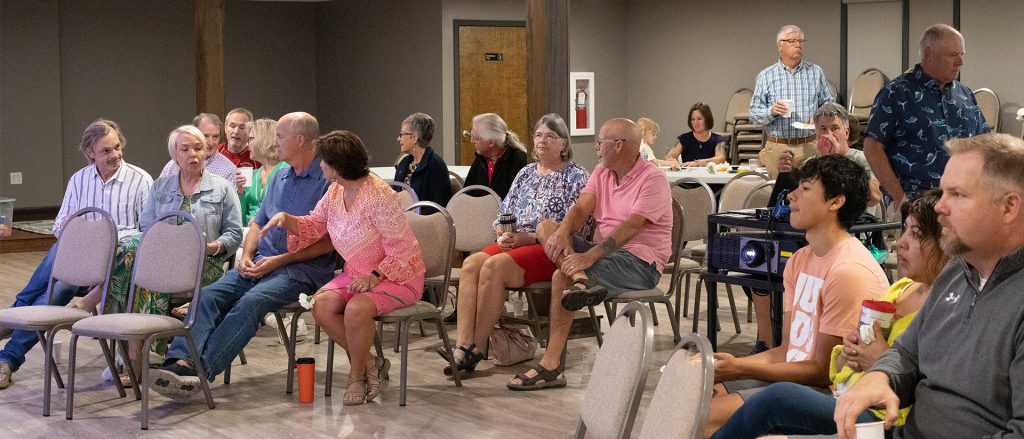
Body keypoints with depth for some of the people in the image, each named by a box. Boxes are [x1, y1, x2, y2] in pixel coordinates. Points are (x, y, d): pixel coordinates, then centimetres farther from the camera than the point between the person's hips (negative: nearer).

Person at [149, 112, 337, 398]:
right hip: (262, 262, 7)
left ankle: (199, 371, -39)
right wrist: (247, 255, 5)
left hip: (302, 268, -7)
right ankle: (181, 360, -34)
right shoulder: (280, 178, 21)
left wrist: (279, 260, -14)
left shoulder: (328, 181, -6)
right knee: (209, 295, -18)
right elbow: (258, 222, 26)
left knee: (250, 302, -32)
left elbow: (329, 241, -12)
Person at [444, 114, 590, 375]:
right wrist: (502, 234, -2)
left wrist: (529, 237, -15)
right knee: (471, 263, -24)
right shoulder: (526, 173, 23)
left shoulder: (576, 177, 2)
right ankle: (462, 346, -34)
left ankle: (477, 348, -25)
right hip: (514, 243, 6)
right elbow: (504, 212, 22)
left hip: (550, 249, -6)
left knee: (494, 267, -31)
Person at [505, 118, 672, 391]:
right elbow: (581, 208, 0)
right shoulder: (602, 172, 15)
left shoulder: (652, 179, -11)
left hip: (640, 263, -8)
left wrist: (590, 256, -34)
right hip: (603, 252, 9)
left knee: (562, 277, -29)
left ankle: (551, 367, -27)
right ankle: (581, 279, -34)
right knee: (546, 227, -10)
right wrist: (562, 232, -24)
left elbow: (631, 227, -24)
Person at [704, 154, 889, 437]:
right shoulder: (800, 260, 13)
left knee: (710, 415, -21)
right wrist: (729, 365, -2)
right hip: (794, 375, 9)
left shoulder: (849, 271, -18)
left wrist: (740, 369, -14)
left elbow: (824, 372, -16)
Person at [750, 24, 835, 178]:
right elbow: (753, 114, 4)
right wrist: (771, 112, -15)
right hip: (777, 148, -1)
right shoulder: (765, 76, 7)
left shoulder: (816, 72, 11)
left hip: (810, 147, 1)